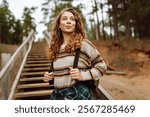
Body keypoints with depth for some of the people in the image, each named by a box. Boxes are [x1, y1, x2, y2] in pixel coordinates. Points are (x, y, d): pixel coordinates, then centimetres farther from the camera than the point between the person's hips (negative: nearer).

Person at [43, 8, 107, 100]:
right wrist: (50, 76, 2)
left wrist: (83, 75, -14)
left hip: (79, 94, -4)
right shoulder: (55, 47, 7)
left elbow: (101, 65, -4)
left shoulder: (84, 44, -8)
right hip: (57, 94, 4)